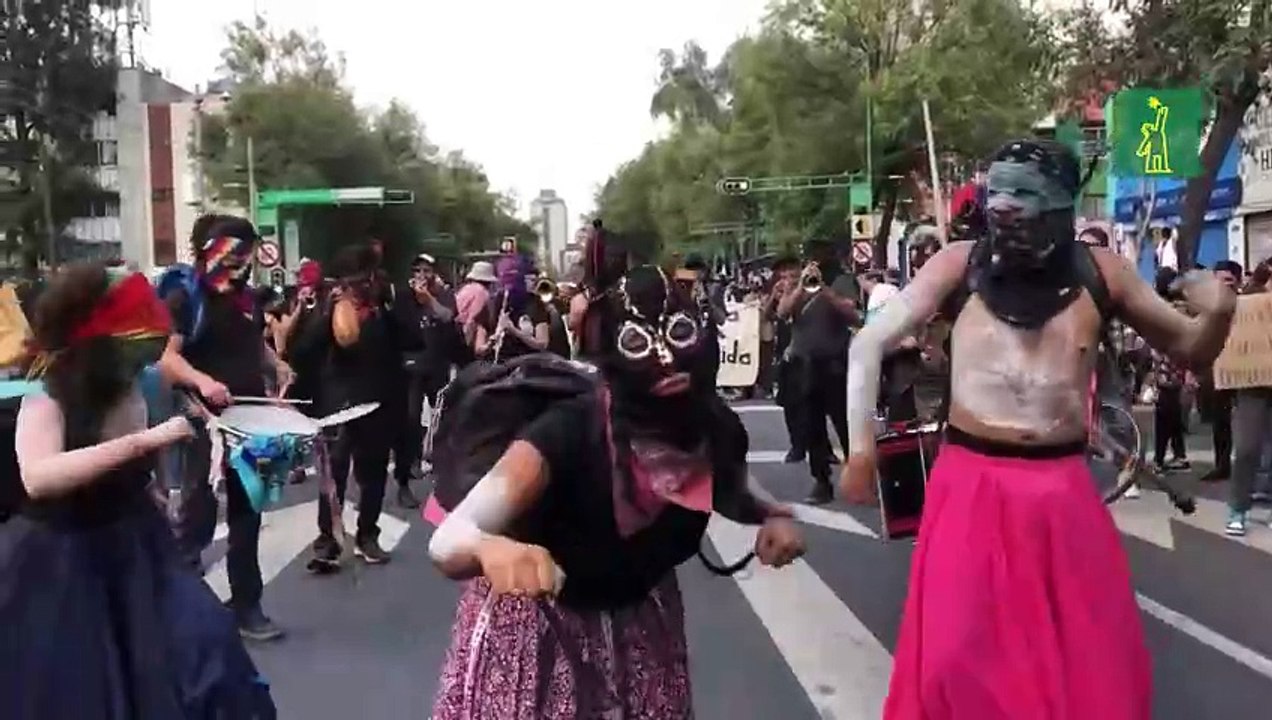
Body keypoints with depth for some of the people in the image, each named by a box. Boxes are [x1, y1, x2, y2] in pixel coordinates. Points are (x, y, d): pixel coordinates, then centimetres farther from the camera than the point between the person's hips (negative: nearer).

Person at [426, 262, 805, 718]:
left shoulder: (716, 429, -21)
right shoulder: (567, 431, -36)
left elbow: (732, 494, 4)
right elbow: (446, 544, -43)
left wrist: (773, 517, -17)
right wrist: (490, 549, -65)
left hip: (638, 619, 5)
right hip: (539, 625, -4)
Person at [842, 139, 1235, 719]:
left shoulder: (1098, 271, 3)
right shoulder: (962, 263, -1)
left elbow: (1191, 349, 13)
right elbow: (869, 344, 0)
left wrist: (1219, 313, -10)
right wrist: (862, 446, -6)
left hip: (1063, 487, 2)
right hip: (971, 483, -2)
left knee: (1096, 662, 12)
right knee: (957, 657, 2)